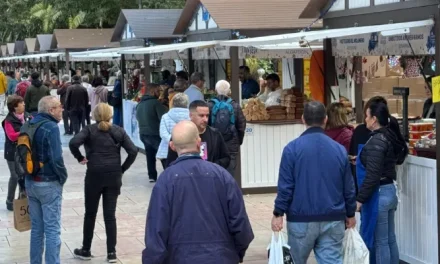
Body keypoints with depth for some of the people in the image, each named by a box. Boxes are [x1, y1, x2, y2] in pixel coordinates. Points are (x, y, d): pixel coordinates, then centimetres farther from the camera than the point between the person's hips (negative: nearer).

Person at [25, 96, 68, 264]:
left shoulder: (30, 124, 8)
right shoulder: (51, 127, -17)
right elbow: (56, 158, -24)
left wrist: (28, 174, 16)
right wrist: (63, 177, -8)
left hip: (30, 182, 8)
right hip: (49, 184, -8)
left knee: (36, 227, 16)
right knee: (52, 229, -1)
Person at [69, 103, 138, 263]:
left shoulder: (90, 130, -2)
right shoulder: (119, 131, 4)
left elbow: (73, 143, -19)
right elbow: (133, 151, -4)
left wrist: (80, 158, -4)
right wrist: (122, 169, 3)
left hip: (94, 175, -2)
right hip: (114, 176, 2)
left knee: (90, 214, 12)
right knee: (110, 215, 7)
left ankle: (86, 251, 21)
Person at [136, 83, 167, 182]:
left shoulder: (140, 103, 10)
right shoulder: (156, 102, -15)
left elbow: (137, 117, 24)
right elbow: (164, 118, -20)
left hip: (143, 133, 7)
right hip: (155, 134, -7)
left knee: (150, 155, 15)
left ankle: (152, 176, 17)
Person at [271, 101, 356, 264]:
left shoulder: (292, 148, -8)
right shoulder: (339, 149, 3)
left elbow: (285, 186, -10)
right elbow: (349, 188, 8)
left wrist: (278, 213, -1)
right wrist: (350, 214, 21)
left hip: (301, 219, -2)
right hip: (333, 219, 2)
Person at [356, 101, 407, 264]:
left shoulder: (377, 141, -18)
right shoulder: (390, 137, 9)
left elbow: (372, 175, -22)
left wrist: (360, 199, -17)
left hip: (378, 194, -10)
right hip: (389, 190, 10)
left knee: (379, 241, -1)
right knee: (390, 239, 14)